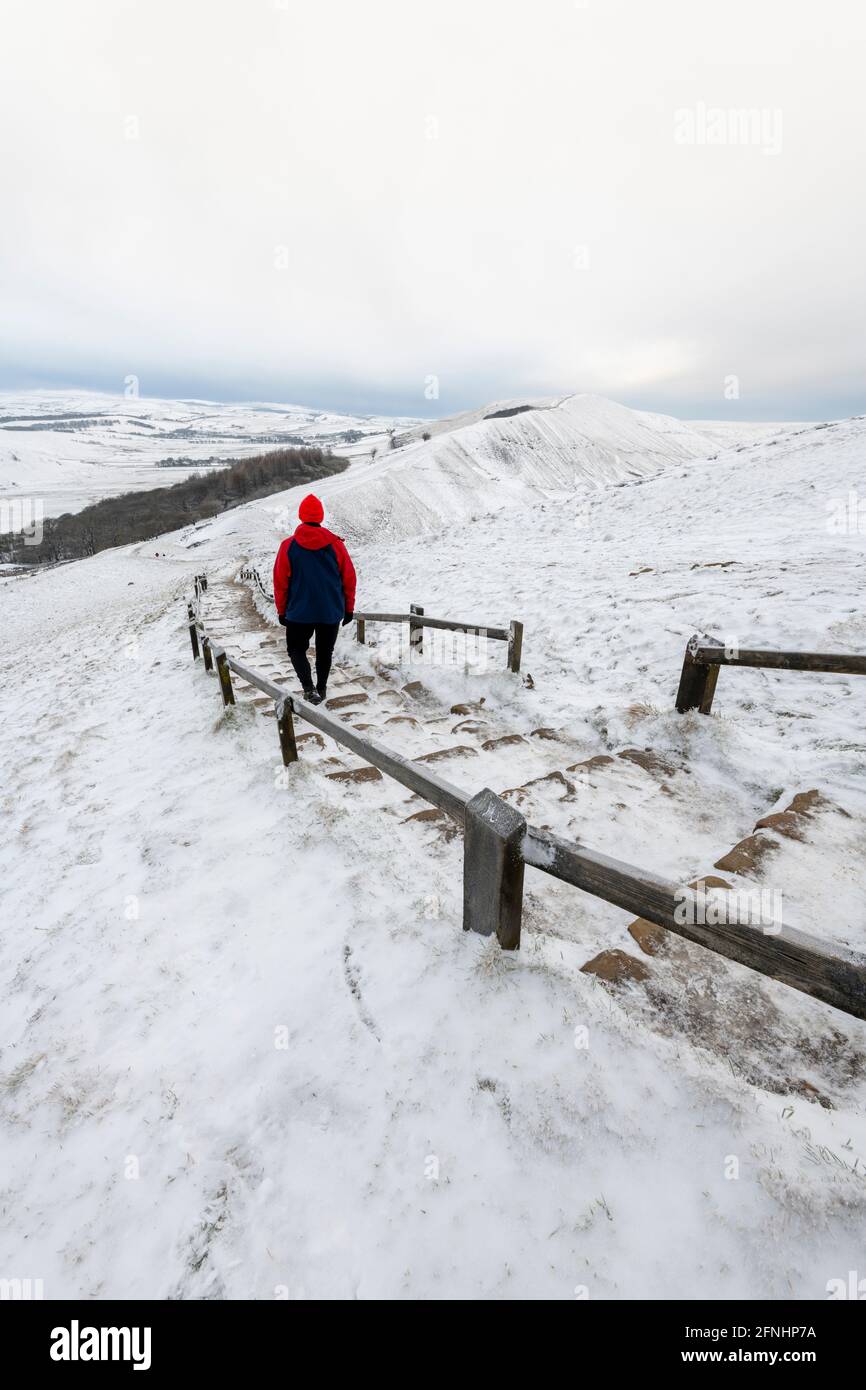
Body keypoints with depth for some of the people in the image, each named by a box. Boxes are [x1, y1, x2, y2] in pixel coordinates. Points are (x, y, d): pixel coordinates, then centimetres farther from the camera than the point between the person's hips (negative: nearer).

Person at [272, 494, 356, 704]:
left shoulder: (288, 546, -7)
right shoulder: (336, 544, -4)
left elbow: (280, 583, -3)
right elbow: (349, 579, -1)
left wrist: (282, 611, 9)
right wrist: (349, 608, 10)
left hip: (299, 613, -1)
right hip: (331, 612, 2)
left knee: (297, 649, 16)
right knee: (325, 651, 18)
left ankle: (309, 688, -2)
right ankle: (321, 689, 27)